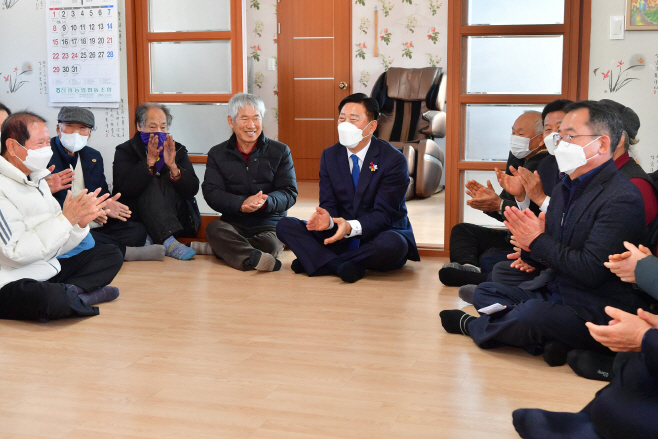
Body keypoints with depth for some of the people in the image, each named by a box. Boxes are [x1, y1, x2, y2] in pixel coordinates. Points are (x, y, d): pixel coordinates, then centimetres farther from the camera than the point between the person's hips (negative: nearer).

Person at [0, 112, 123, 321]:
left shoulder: (36, 179, 12)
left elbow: (54, 245, 12)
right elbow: (17, 252, -24)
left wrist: (80, 223, -8)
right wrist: (66, 218, -21)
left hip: (49, 269, 10)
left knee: (112, 255, 8)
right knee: (51, 299, -40)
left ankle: (69, 291, -15)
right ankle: (77, 294, -6)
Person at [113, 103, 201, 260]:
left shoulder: (178, 151, 10)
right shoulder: (125, 151, 4)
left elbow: (192, 190, -4)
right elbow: (125, 189, -15)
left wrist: (173, 166, -20)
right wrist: (150, 160, -21)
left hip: (177, 220, 2)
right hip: (137, 221, -1)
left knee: (166, 183, -20)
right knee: (152, 186, -26)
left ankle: (151, 237, -29)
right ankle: (169, 243, -43)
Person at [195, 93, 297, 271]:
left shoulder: (280, 151, 7)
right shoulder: (217, 154, 10)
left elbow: (290, 192, -1)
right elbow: (211, 193, -3)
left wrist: (265, 201, -24)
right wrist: (241, 204, -23)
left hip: (270, 224, -1)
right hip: (233, 224, 1)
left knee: (271, 244, -34)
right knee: (214, 228, -32)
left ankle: (217, 248, -19)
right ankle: (254, 258, -51)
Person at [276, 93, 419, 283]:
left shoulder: (393, 159, -11)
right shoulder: (329, 156, 5)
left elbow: (384, 214, -17)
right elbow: (328, 204, 0)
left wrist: (352, 227, -36)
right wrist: (327, 219, -26)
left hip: (379, 234, -4)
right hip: (341, 237, 4)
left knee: (393, 244, -40)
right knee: (285, 226, -13)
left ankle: (321, 261, -22)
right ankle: (343, 265, -30)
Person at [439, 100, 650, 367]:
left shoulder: (623, 199, -18)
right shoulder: (563, 190, 11)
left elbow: (591, 270, -25)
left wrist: (538, 241, -15)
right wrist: (530, 249, -10)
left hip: (594, 313, -10)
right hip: (553, 292, 10)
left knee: (531, 313, -33)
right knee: (484, 292, 7)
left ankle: (471, 325, 1)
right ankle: (550, 340, -14)